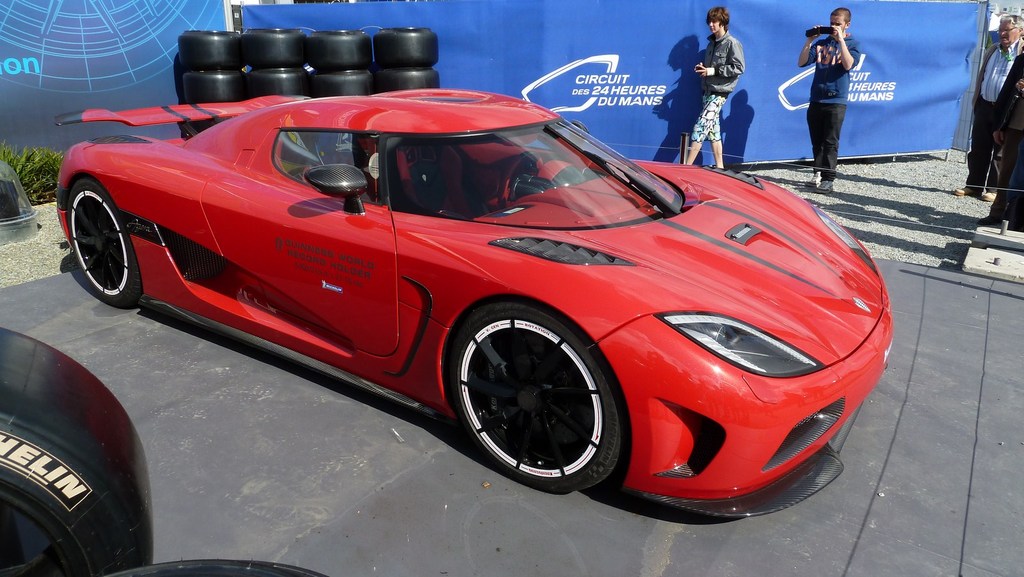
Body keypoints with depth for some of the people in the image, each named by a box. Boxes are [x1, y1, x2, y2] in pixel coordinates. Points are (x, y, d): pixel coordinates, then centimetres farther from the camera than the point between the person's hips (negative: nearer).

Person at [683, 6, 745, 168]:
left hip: (719, 92, -8)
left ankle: (686, 166, -18)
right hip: (707, 91, 8)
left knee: (700, 127, -16)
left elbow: (739, 68, -14)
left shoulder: (732, 43, -9)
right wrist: (702, 68, 2)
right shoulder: (712, 42, 15)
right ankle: (719, 166, 13)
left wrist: (713, 71, -19)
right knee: (713, 129, 8)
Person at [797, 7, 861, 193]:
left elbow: (848, 65, -15)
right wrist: (809, 40, -4)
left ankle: (828, 179, -6)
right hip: (816, 100, 4)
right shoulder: (821, 43, 12)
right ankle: (818, 174, 16)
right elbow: (801, 62, 4)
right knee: (817, 141, 7)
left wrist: (840, 40, -14)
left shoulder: (852, 45, 4)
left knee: (830, 142, -6)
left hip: (836, 102, -4)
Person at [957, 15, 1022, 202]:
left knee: (1001, 151, 1)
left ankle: (995, 189, 7)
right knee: (978, 148, 9)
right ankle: (973, 185, 17)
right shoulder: (991, 50, 16)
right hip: (985, 105, 5)